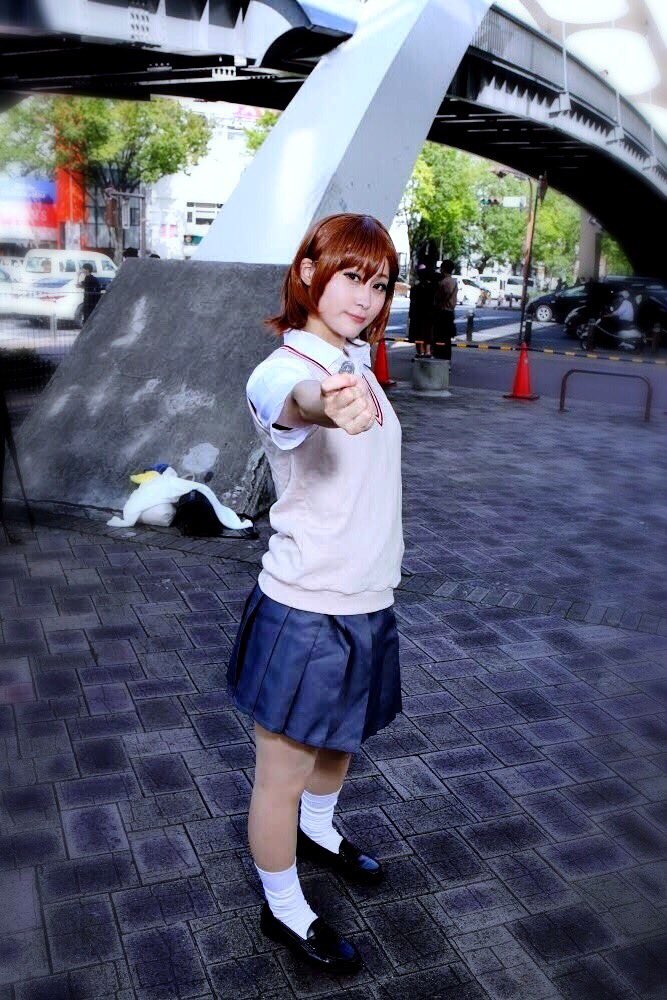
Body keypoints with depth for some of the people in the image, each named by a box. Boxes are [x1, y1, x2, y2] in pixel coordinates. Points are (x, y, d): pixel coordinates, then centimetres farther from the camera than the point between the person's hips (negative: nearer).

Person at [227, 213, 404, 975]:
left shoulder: (357, 359, 0)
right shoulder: (282, 370, -25)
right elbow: (292, 400, -51)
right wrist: (323, 403, -69)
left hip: (368, 603, 8)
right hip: (305, 613, -8)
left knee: (340, 739, 28)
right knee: (283, 772, 10)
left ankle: (318, 832, 56)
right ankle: (284, 911, 33)